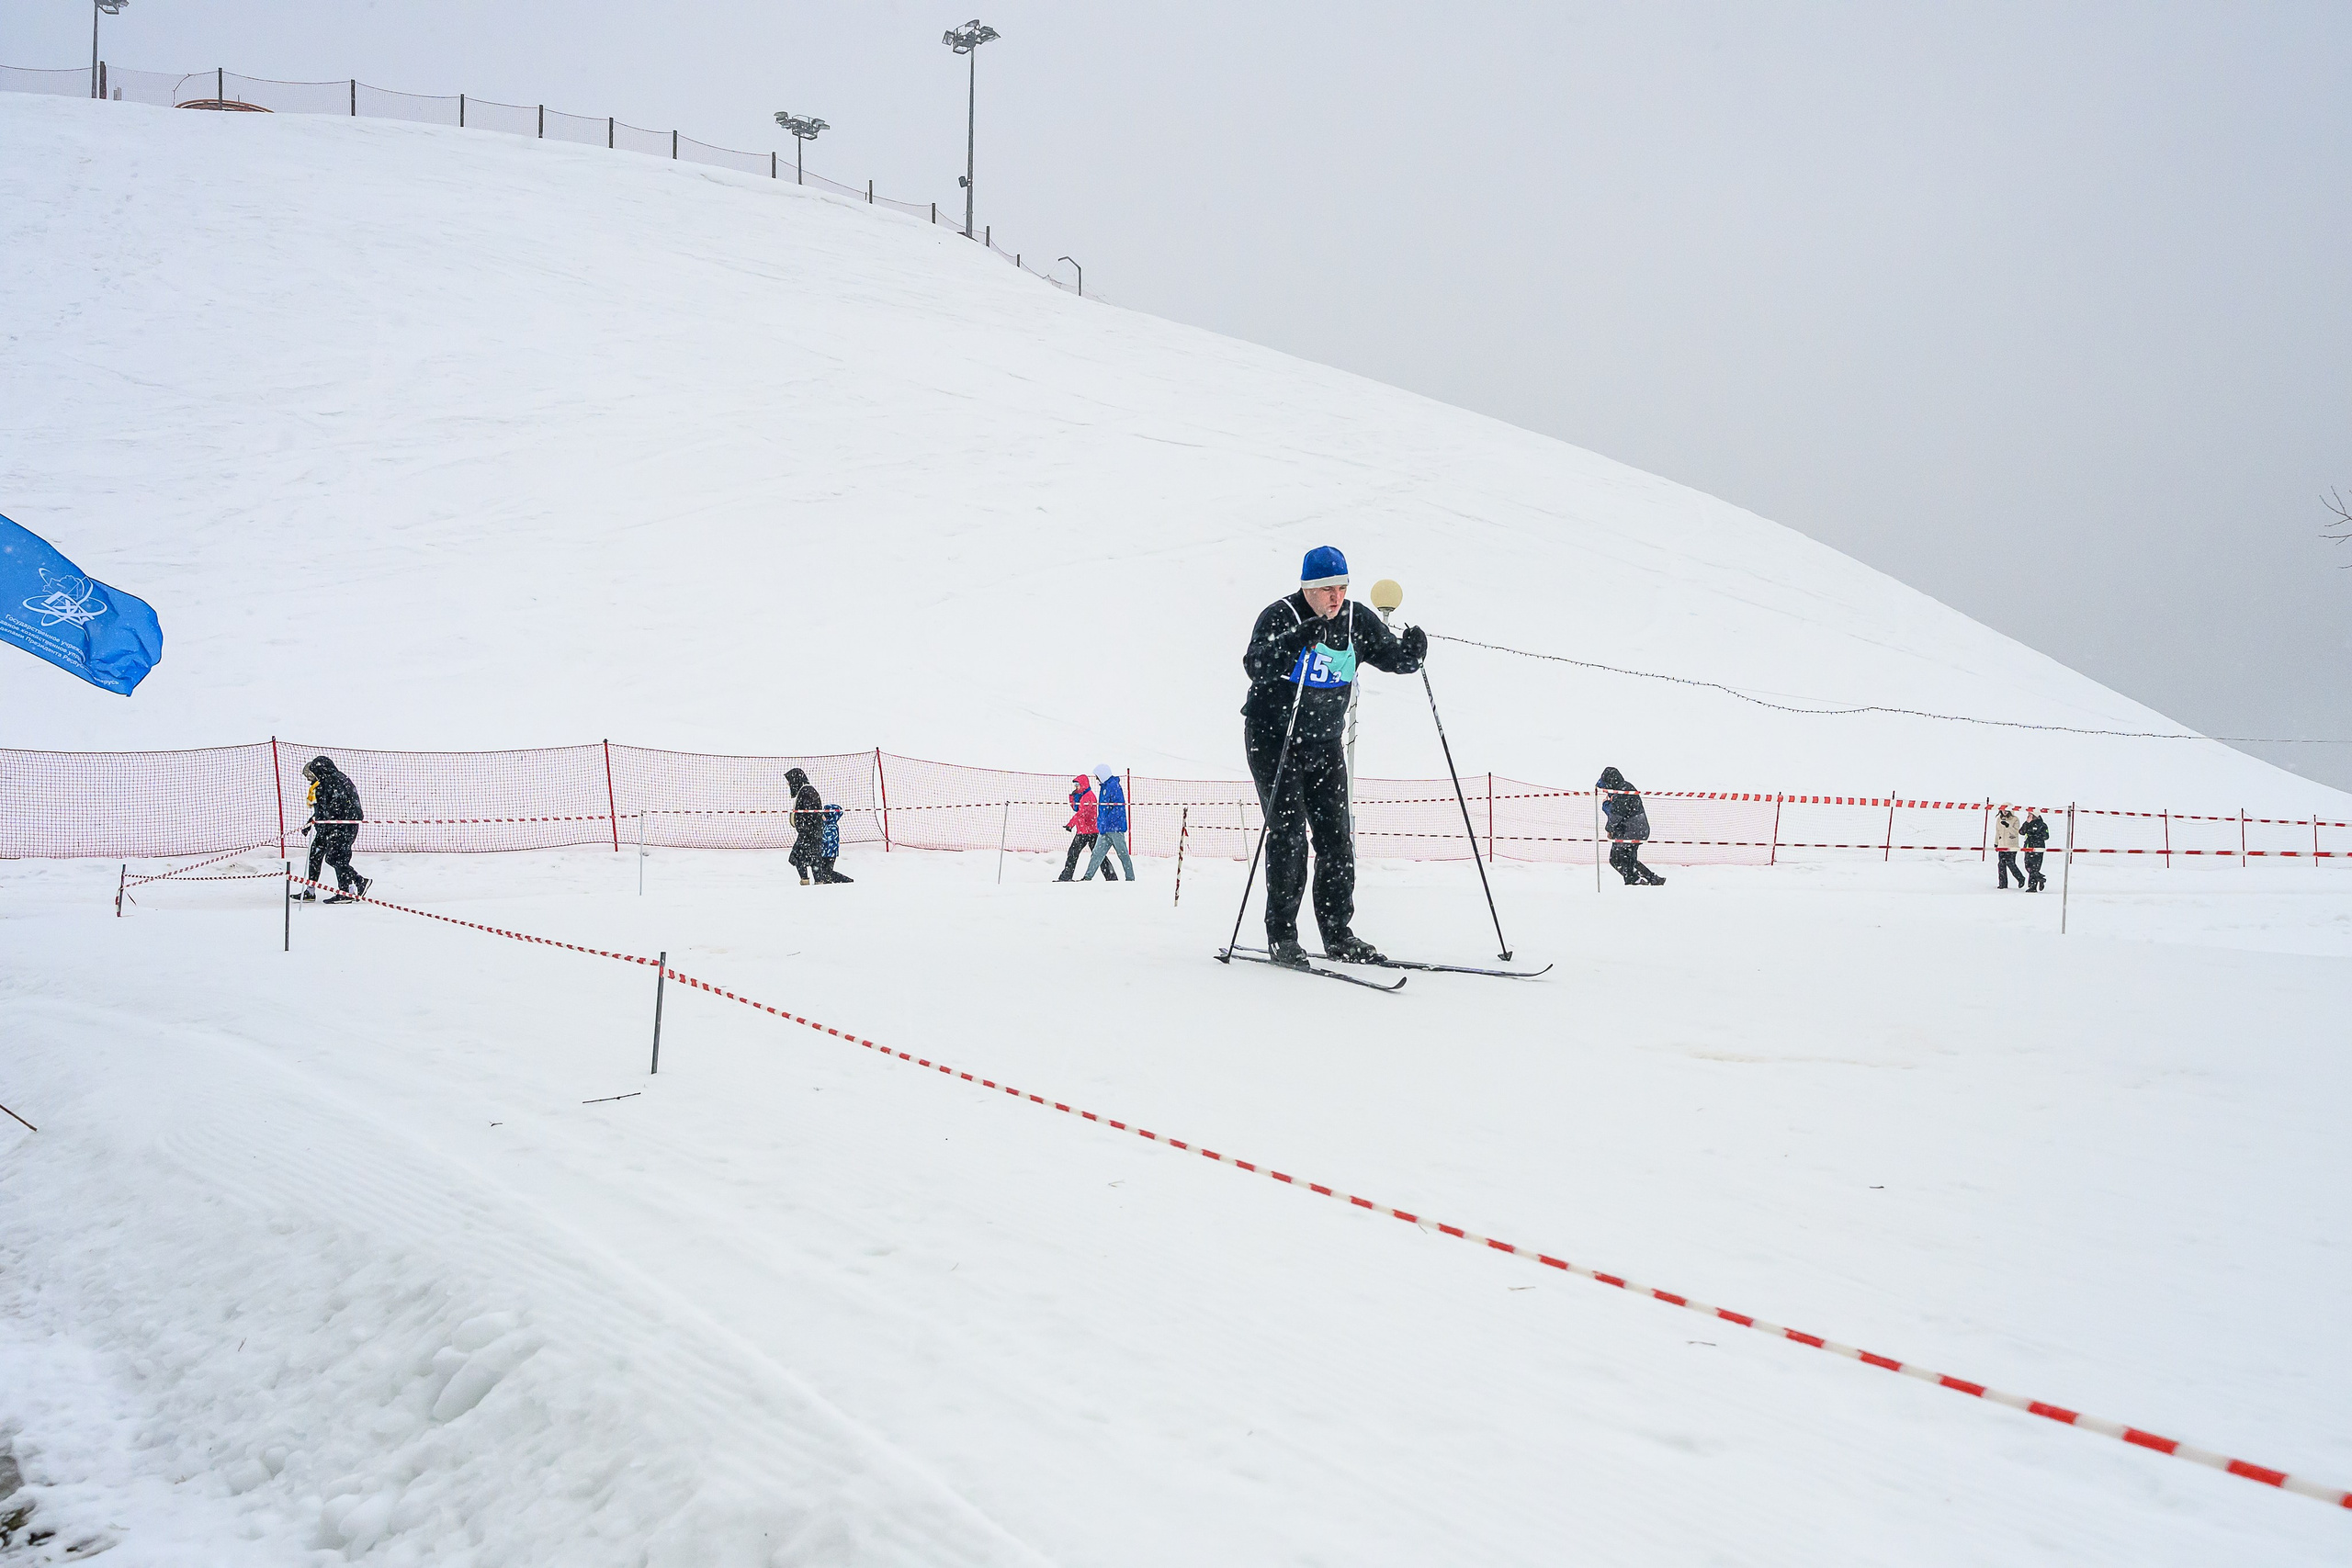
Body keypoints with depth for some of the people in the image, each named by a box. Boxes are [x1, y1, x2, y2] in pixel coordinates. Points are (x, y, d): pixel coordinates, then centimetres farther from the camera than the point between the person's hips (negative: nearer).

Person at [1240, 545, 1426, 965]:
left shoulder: (1357, 622, 0)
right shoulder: (1279, 616, -15)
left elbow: (1393, 657, 2)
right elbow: (1255, 665, -30)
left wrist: (1413, 650, -21)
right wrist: (1296, 642, -45)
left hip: (1324, 743, 5)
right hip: (1273, 738, -5)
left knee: (1336, 836, 3)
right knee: (1288, 832, -10)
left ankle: (1338, 934, 11)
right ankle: (1281, 934, -2)